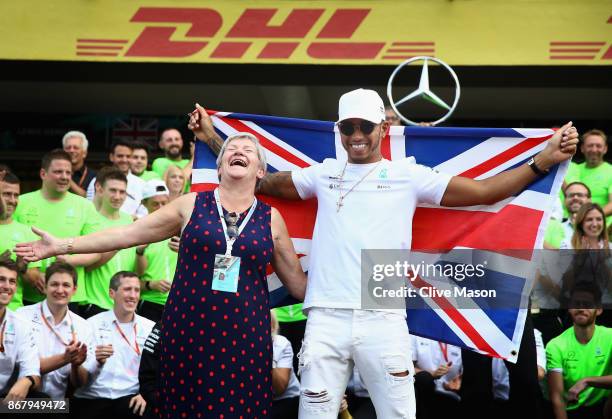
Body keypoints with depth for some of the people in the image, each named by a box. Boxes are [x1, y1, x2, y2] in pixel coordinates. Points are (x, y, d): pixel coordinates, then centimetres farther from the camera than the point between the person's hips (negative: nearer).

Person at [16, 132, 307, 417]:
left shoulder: (271, 219, 7)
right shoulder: (192, 205, 5)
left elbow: (297, 282, 13)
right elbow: (128, 234, 4)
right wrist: (62, 246, 1)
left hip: (244, 337, 0)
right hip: (189, 330, 0)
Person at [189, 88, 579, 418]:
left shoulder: (408, 175, 8)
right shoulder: (324, 173, 15)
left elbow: (484, 191, 6)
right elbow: (260, 181, 23)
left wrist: (542, 161, -2)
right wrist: (212, 138, 21)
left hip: (383, 321, -2)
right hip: (326, 319, 2)